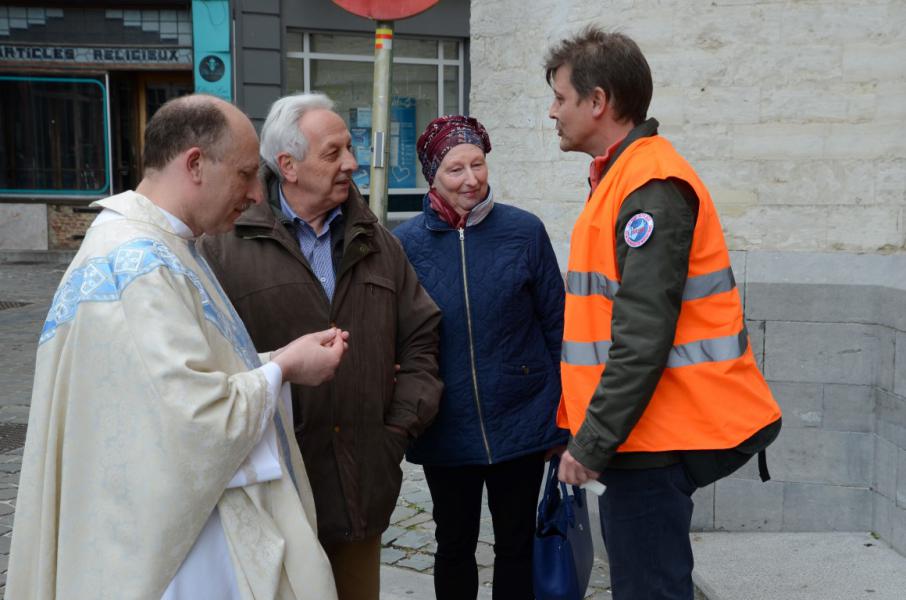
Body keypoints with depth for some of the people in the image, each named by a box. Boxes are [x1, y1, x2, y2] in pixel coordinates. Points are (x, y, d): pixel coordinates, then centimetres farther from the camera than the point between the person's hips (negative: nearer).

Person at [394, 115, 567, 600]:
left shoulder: (524, 231, -6)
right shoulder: (407, 242, -5)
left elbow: (556, 322, 0)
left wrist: (563, 411, 1)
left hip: (521, 420, 0)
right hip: (446, 428, 1)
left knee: (516, 544, 14)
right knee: (454, 545, 17)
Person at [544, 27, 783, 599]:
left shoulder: (652, 188, -17)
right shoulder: (624, 176, 14)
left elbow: (643, 339, -23)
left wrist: (590, 444, -19)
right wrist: (586, 428, 18)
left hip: (657, 441, -10)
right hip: (651, 433, 10)